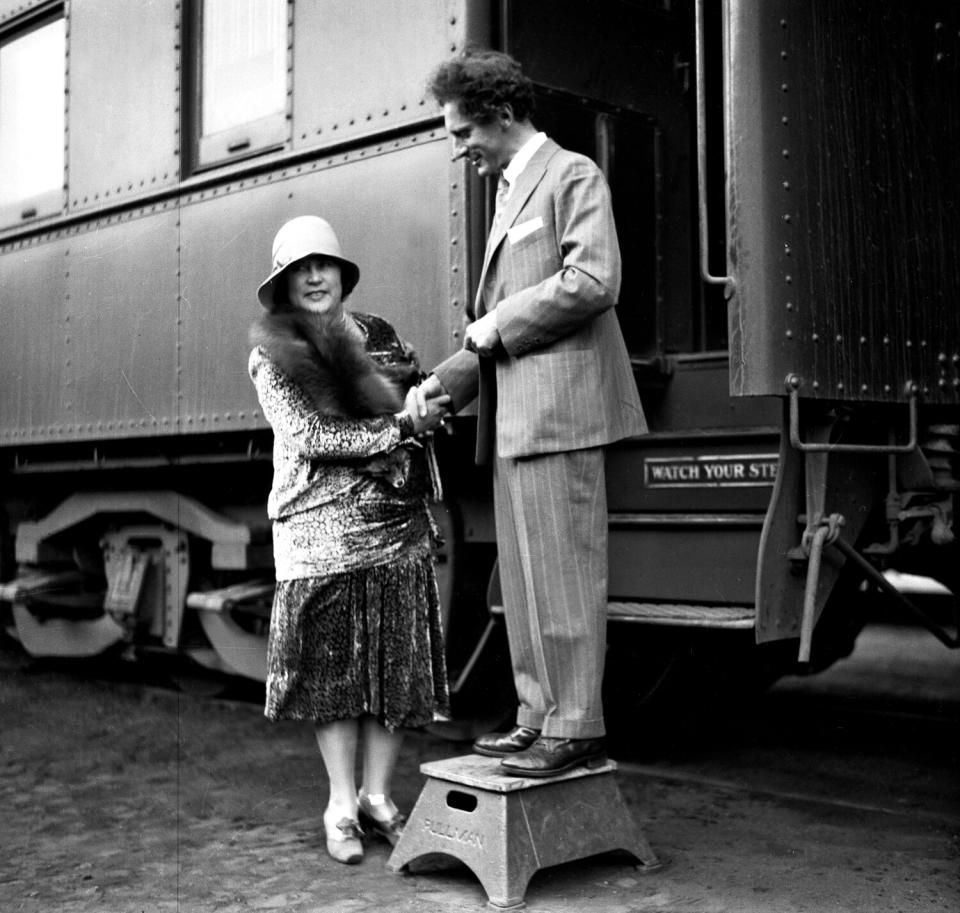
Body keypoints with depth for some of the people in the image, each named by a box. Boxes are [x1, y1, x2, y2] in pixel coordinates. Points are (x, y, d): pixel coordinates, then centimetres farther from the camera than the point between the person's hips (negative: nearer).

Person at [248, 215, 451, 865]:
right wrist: (400, 427, -12)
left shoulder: (380, 335, 12)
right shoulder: (272, 354, 0)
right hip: (321, 530, -4)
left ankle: (377, 795, 18)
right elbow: (308, 439, -9)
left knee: (400, 662, 4)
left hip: (399, 526, 4)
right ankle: (341, 805, 14)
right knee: (334, 665, 1)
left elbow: (420, 407, 19)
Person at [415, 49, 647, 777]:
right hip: (513, 417, 9)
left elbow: (593, 280, -17)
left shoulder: (572, 175, -2)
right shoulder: (510, 193, 24)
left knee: (562, 571, -6)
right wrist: (444, 383, 16)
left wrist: (499, 324, -10)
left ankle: (577, 730, 1)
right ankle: (539, 718, 20)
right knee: (525, 577, 11)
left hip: (558, 406, -9)